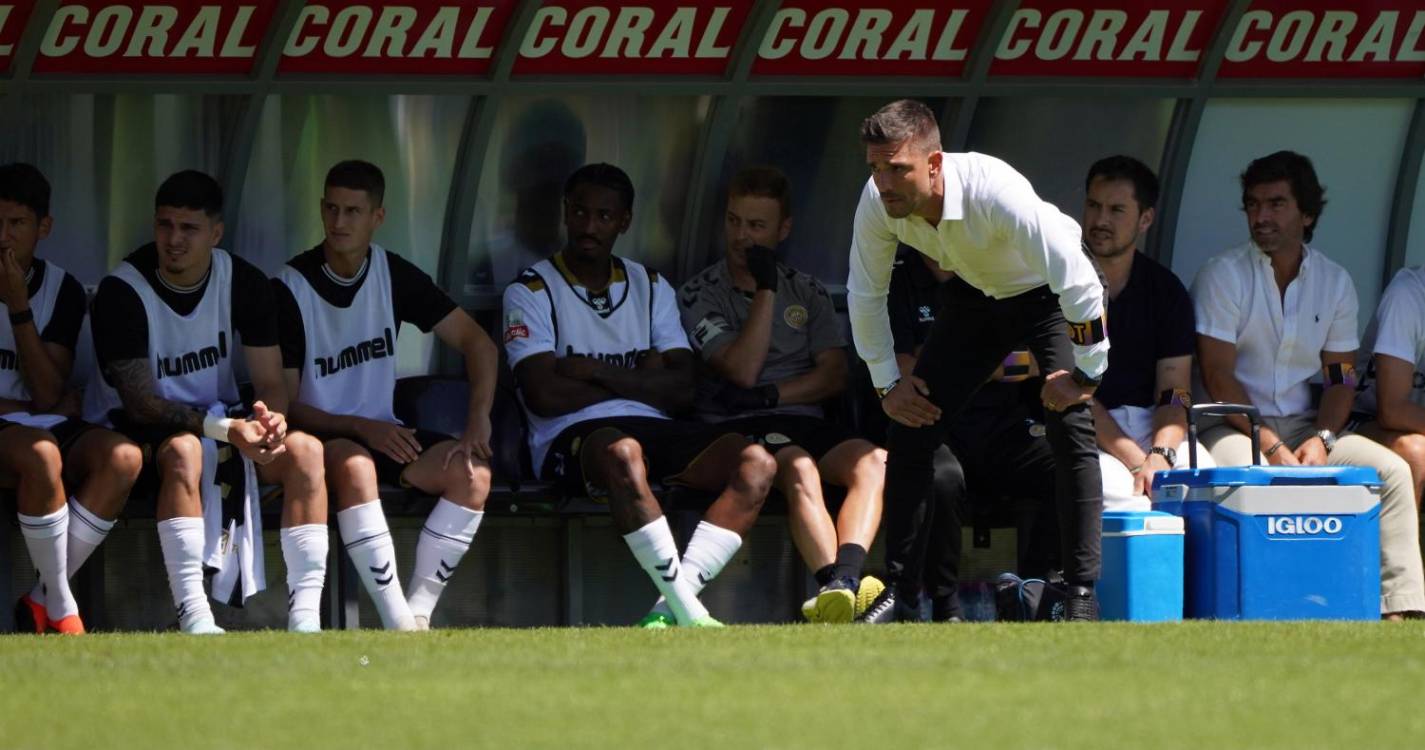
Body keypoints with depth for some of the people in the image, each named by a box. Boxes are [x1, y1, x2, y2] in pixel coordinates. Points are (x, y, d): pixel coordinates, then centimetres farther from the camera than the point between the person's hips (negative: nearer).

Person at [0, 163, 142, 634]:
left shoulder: (62, 291, 7)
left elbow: (48, 396, -4)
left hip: (44, 422, 4)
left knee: (123, 457, -27)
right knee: (40, 453, -38)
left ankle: (41, 601, -21)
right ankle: (62, 611, -24)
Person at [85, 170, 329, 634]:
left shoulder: (244, 283, -4)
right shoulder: (121, 292, -17)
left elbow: (270, 383, -4)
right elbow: (140, 402, -22)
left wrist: (271, 419, -29)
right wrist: (226, 431, -33)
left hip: (219, 421, 5)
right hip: (134, 432, -4)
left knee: (304, 449, -22)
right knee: (184, 449, -38)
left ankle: (304, 618, -29)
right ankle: (193, 618, -45)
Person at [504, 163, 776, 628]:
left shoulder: (651, 288, 19)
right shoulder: (530, 292, 5)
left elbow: (681, 388, 5)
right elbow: (544, 395, -9)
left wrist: (595, 372, -7)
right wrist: (637, 382, 1)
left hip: (654, 431, 5)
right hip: (572, 435, -5)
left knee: (755, 464, -22)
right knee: (621, 452, -41)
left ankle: (669, 607, -33)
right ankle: (690, 615, -41)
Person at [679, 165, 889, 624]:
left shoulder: (808, 293, 20)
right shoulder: (700, 295, 8)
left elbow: (834, 376, 10)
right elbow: (742, 369, -6)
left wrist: (770, 395, -6)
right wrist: (765, 289, -5)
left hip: (805, 421, 4)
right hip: (738, 430, -4)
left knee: (873, 461, -29)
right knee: (799, 467, -37)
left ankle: (843, 582, -50)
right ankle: (842, 589, -54)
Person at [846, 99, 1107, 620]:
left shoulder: (997, 194, -40)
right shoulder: (877, 203, -23)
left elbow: (1080, 283, -36)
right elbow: (864, 295, -4)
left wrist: (1086, 372, -27)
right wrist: (886, 382, -4)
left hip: (1047, 292, -5)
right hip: (975, 295, 5)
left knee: (1070, 428, -22)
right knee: (911, 430, -4)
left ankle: (1082, 593, -19)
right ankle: (898, 585, 6)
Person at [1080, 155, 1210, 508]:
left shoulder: (1166, 290, 11)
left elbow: (1174, 393, 3)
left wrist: (1160, 454, -20)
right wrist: (1135, 460, -20)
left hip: (1149, 426, 4)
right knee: (1123, 494, -35)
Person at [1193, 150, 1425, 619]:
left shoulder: (1334, 282, 10)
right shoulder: (1223, 276, -3)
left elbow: (1341, 378, 11)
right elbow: (1218, 377, -9)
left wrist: (1321, 439, -10)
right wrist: (1272, 447, -19)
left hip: (1305, 424, 4)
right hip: (1234, 425, -4)